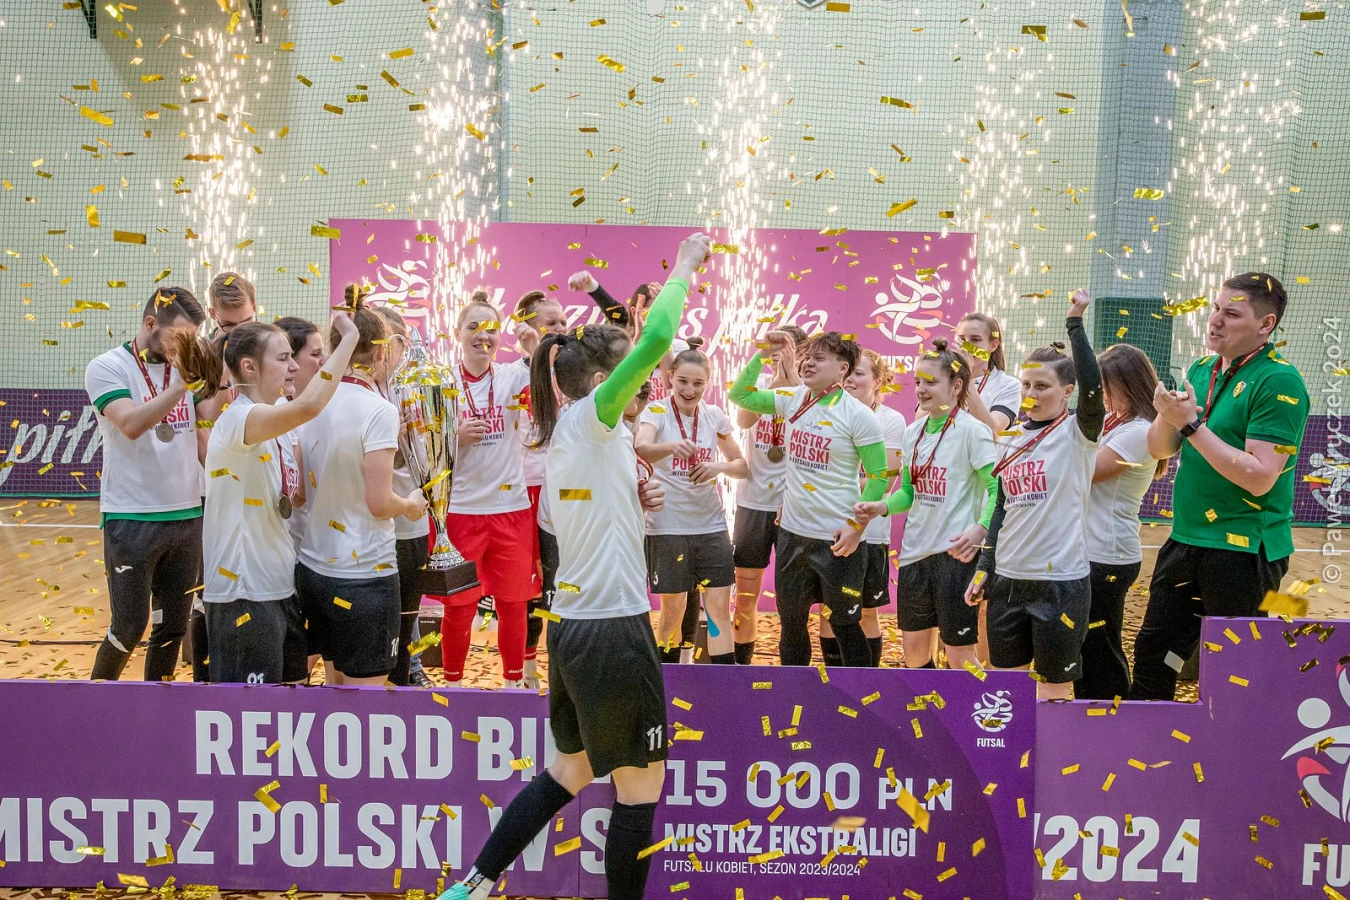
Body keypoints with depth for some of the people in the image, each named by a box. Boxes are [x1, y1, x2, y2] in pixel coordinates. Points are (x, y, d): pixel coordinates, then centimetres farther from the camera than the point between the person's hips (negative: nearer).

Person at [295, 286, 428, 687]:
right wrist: (412, 504, 1)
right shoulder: (378, 410, -16)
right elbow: (379, 502, -18)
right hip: (364, 574, -7)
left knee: (337, 682, 20)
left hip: (314, 567, 7)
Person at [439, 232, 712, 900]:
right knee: (641, 785, 4)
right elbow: (656, 339, -21)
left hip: (572, 627, 9)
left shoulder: (566, 434, 13)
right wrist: (684, 266, -9)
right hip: (614, 628, -9)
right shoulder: (590, 417, -11)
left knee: (569, 773, 21)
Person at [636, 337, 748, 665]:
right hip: (668, 525, -3)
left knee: (719, 605, 2)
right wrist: (671, 446, -49)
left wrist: (718, 467, -14)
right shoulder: (656, 411, -8)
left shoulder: (714, 416, 4)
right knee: (673, 608, 6)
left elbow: (741, 466, 9)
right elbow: (641, 448, -29)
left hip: (711, 524, 3)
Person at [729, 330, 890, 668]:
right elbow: (740, 395, 9)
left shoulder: (858, 415, -12)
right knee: (791, 622, 17)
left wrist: (856, 526, -17)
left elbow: (878, 476, -10)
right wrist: (762, 354, -2)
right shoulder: (792, 399, 3)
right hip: (792, 533, 6)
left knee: (844, 625, 6)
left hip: (838, 539, -6)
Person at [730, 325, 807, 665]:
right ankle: (741, 663, 23)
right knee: (745, 595, 9)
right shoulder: (760, 381, 4)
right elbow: (743, 420, -17)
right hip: (753, 501, 2)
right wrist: (775, 381, -23)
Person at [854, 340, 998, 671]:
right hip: (915, 552, 7)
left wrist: (980, 529, -30)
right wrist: (882, 507, -2)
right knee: (914, 648, 14)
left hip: (955, 553, -6)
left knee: (959, 653, 3)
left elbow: (999, 490, -15)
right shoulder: (913, 431, 9)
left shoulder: (971, 430, -11)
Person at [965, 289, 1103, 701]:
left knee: (1054, 689, 5)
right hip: (1008, 578, 6)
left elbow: (1092, 386, -26)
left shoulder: (1077, 433, -5)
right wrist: (984, 568, 12)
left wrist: (1075, 322, -24)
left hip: (1060, 579, -6)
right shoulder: (1012, 439, 10)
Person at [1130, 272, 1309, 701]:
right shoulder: (1200, 371, 8)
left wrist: (1192, 425, -22)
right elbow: (1159, 449, 8)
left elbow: (1259, 478, -22)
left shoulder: (1280, 382, -15)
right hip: (1185, 539, 8)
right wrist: (1167, 416, -13)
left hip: (1245, 550, -8)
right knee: (1153, 654, 15)